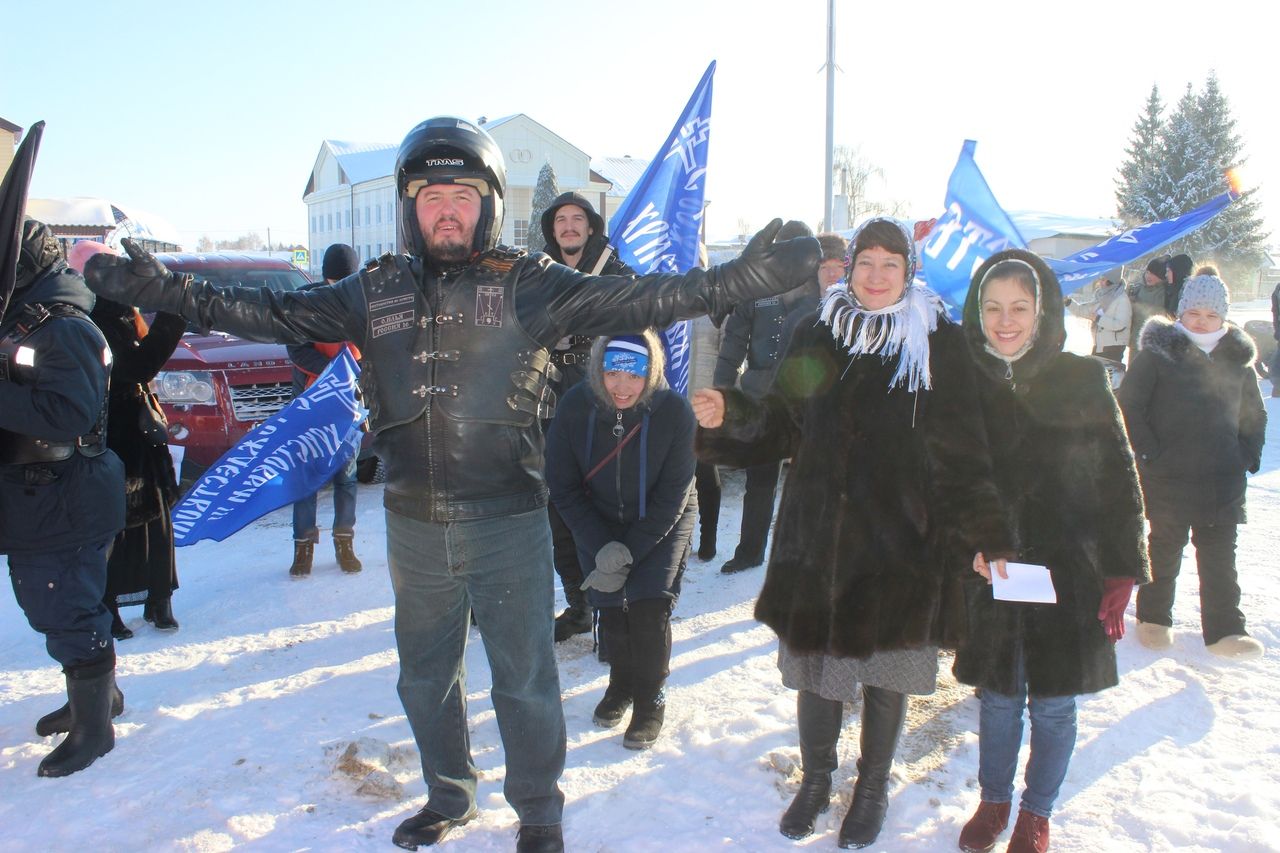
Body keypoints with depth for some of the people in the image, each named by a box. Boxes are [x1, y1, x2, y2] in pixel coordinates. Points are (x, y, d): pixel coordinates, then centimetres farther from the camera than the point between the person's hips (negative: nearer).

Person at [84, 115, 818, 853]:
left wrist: (739, 280, -28)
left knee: (525, 679, 10)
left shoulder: (526, 284, -7)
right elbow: (276, 315, 9)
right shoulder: (376, 291, 4)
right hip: (414, 527, 4)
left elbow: (629, 300, -16)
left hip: (509, 523, -4)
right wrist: (167, 290, 3)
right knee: (425, 676, 20)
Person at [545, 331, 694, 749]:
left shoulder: (674, 410, -24)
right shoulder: (575, 407, -20)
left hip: (662, 523, -1)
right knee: (611, 605, -2)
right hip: (598, 523, 2)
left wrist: (630, 550, -22)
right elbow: (563, 488, -12)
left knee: (649, 607, -13)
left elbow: (672, 495, -17)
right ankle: (621, 683, 26)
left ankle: (650, 698, 11)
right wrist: (602, 548, -19)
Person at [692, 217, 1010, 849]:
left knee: (885, 669, 10)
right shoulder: (817, 332, 5)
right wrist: (729, 415, -13)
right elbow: (780, 425, 5)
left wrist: (986, 533, -10)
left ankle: (873, 788, 34)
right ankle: (815, 779, 35)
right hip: (817, 532, 2)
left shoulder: (938, 342, -2)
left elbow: (963, 448, -4)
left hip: (900, 537, -2)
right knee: (813, 661, 10)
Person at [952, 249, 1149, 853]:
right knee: (998, 697, 13)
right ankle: (993, 802, 35)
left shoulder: (1083, 380, -6)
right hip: (988, 574, 1)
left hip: (1068, 574, -1)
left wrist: (1121, 574, -6)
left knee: (1053, 704, 10)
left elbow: (1118, 481, -3)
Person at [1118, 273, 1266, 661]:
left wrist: (1248, 455, 8)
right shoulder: (1158, 353, -6)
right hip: (1167, 478, -3)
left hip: (1223, 482, 3)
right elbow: (1128, 407, -7)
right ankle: (1154, 619, 25)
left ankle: (1224, 631, 16)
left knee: (1220, 556, 8)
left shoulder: (1238, 358, 7)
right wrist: (1149, 452, -11)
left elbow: (1255, 414, 18)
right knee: (1164, 549, 9)